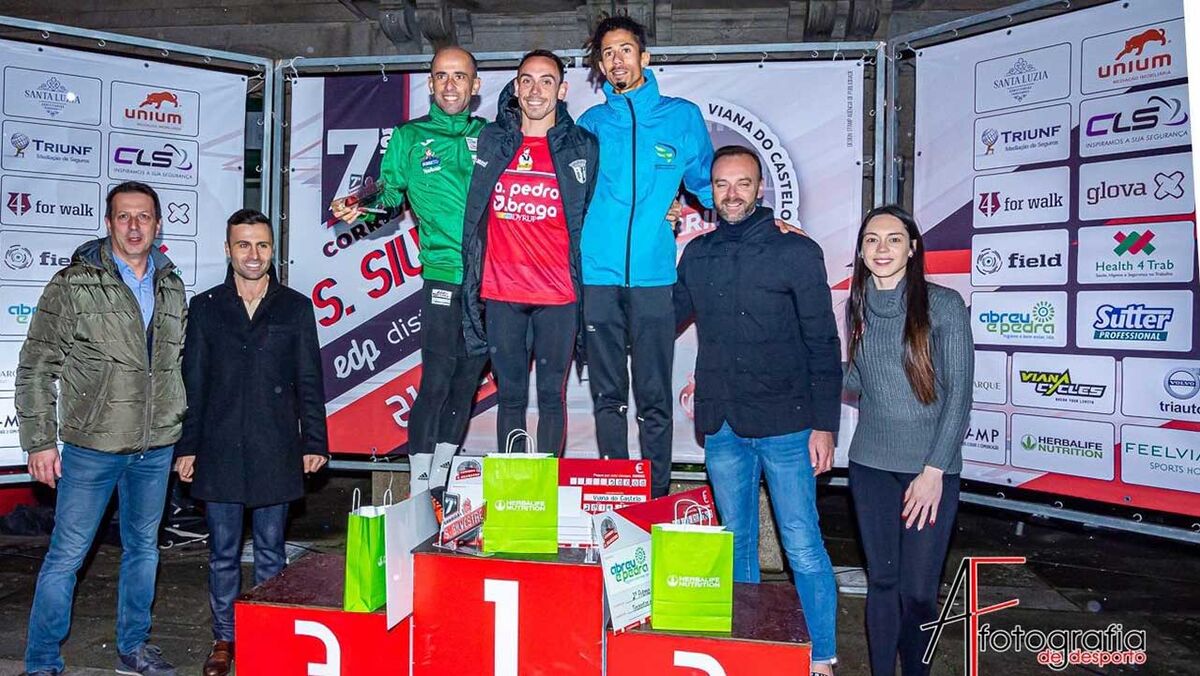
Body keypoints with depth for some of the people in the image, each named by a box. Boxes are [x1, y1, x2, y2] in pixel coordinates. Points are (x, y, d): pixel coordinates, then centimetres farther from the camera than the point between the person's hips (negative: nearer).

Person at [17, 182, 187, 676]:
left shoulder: (172, 288, 7)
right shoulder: (74, 284, -6)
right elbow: (35, 369, -5)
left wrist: (183, 431, 12)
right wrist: (40, 440, -9)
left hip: (156, 448, 5)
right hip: (92, 446, -4)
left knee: (143, 547, 15)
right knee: (66, 555, 2)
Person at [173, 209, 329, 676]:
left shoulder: (295, 307, 4)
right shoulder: (205, 308, 7)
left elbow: (309, 382, 4)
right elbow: (191, 383, 7)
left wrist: (314, 443, 0)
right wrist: (186, 447, 2)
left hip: (275, 453, -1)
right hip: (219, 453, 1)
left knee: (270, 552, 9)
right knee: (223, 553, 10)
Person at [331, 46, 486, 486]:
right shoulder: (409, 138, 8)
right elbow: (388, 193, 4)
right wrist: (357, 208, -15)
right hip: (445, 273, -3)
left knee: (469, 375, 9)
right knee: (436, 377, -7)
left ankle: (442, 470, 22)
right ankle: (421, 477, 3)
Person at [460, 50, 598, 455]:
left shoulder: (582, 147, 4)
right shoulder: (489, 141, 8)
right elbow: (471, 217, 12)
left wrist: (587, 291, -1)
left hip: (558, 295, -1)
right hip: (501, 293, 2)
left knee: (551, 395, 6)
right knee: (510, 395, 9)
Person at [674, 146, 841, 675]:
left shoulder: (797, 251, -2)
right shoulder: (696, 254, 9)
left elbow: (823, 344, -3)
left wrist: (824, 423, -8)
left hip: (784, 425, -4)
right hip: (721, 426, 4)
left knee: (802, 545, 0)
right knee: (736, 542, 14)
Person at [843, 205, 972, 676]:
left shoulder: (943, 304, -7)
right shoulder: (858, 306, 6)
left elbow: (959, 394, -8)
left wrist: (934, 470, -11)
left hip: (930, 468, -3)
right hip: (871, 465, 4)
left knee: (917, 590, 0)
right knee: (881, 581, 12)